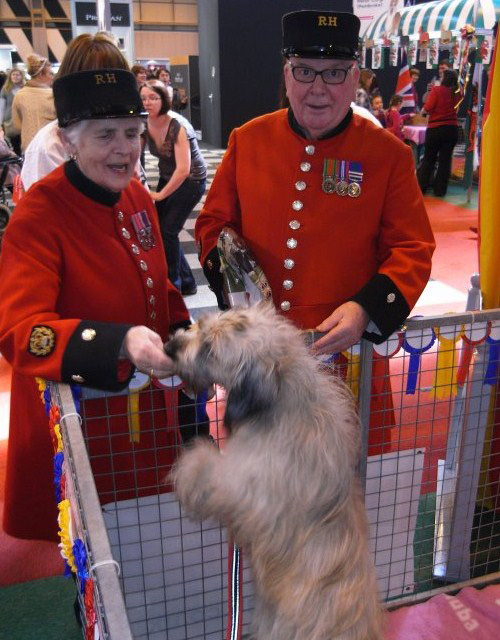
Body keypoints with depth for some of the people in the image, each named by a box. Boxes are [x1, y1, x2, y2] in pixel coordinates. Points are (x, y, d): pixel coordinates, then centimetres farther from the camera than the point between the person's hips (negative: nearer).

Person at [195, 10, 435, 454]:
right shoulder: (247, 141, 2)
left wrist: (367, 310, -21)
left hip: (348, 350, -1)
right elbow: (213, 223, 8)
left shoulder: (389, 155, -4)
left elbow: (413, 250, -5)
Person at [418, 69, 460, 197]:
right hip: (452, 129, 3)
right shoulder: (457, 92, 4)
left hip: (435, 128, -3)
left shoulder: (437, 89, -9)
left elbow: (427, 108, -13)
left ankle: (420, 187, 9)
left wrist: (423, 111, 7)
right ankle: (440, 190, 8)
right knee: (445, 160, 7)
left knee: (429, 159, 7)